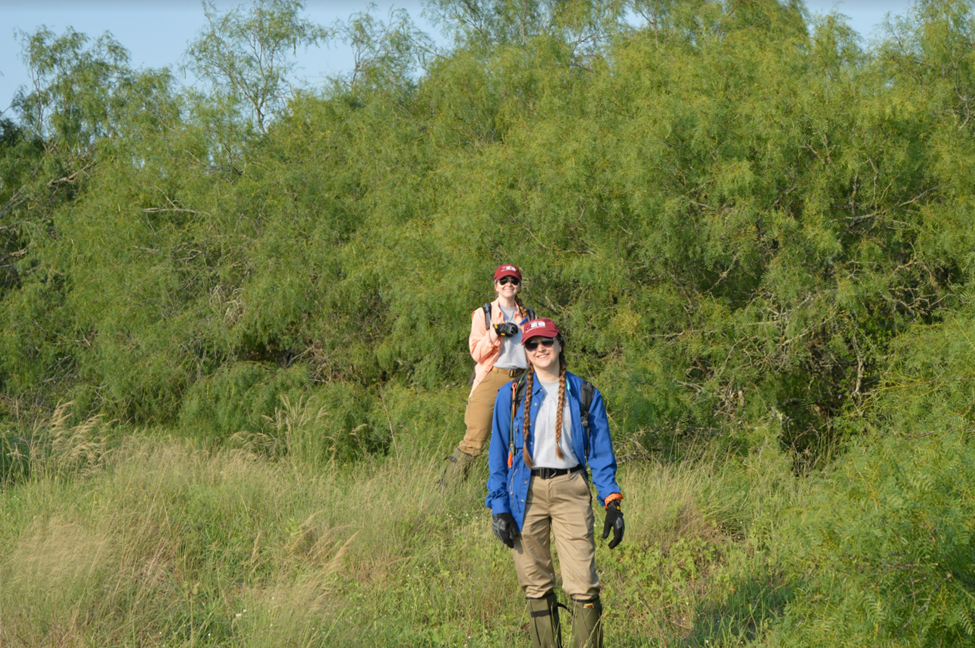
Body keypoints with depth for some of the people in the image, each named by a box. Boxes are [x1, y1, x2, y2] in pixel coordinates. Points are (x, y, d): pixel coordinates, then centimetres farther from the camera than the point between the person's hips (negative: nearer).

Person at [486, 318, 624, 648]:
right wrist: (499, 508, -1)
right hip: (526, 493, 1)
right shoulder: (511, 396, 6)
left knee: (582, 583, -10)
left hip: (570, 491, 0)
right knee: (537, 584, 2)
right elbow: (498, 456, 8)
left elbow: (602, 453, 10)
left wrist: (612, 503, 0)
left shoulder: (585, 394, 7)